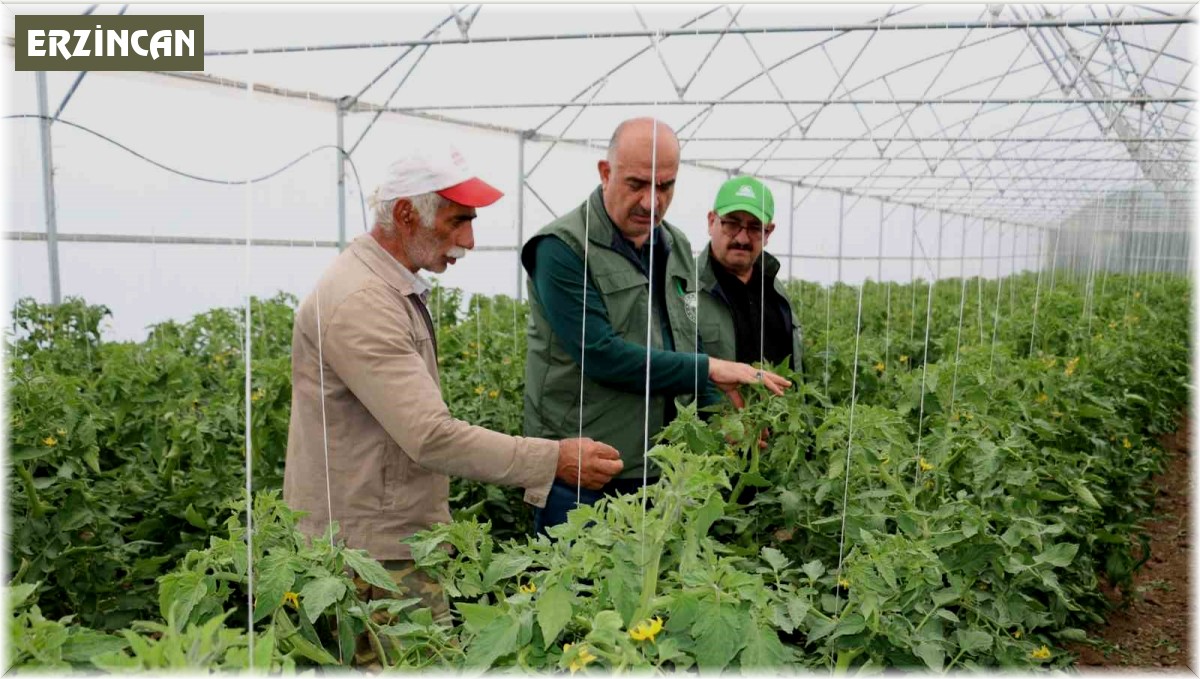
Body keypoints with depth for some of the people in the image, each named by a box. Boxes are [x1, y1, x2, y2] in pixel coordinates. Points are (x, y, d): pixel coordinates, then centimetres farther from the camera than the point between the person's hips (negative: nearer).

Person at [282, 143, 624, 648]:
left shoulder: (397, 289, 11)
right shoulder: (361, 303, -22)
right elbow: (430, 435, -28)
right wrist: (555, 460, -27)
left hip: (400, 539, 9)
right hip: (370, 551, -9)